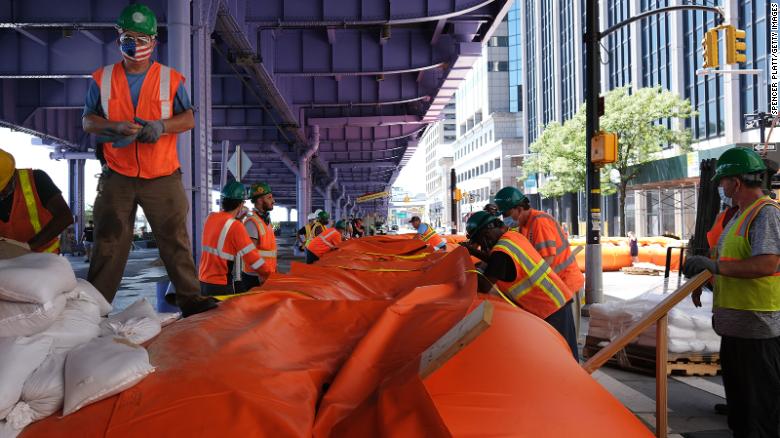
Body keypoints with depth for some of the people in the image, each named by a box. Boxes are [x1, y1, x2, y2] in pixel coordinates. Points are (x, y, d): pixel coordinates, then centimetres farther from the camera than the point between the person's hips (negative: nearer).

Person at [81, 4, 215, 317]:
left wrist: (161, 125, -16)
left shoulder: (171, 79, 4)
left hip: (162, 178, -1)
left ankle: (190, 298, 7)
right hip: (117, 178, 1)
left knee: (175, 240, 0)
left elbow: (189, 119, 4)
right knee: (108, 244, 6)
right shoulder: (102, 79, 8)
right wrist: (115, 127, -13)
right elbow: (87, 121, 9)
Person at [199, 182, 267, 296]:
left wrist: (237, 219, 19)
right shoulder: (236, 227, -17)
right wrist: (269, 274, -7)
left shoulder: (210, 217, 3)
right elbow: (253, 258, -17)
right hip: (220, 286, -7)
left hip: (203, 281, 7)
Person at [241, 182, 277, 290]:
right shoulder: (252, 222, -17)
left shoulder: (266, 220, 12)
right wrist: (261, 277, -22)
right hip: (256, 278, -8)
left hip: (267, 275, 9)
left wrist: (273, 271, 16)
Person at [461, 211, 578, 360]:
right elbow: (498, 263, 21)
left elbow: (484, 287, -21)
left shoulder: (501, 251, -22)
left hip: (548, 308, -9)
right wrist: (475, 252, 13)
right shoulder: (513, 235, 6)